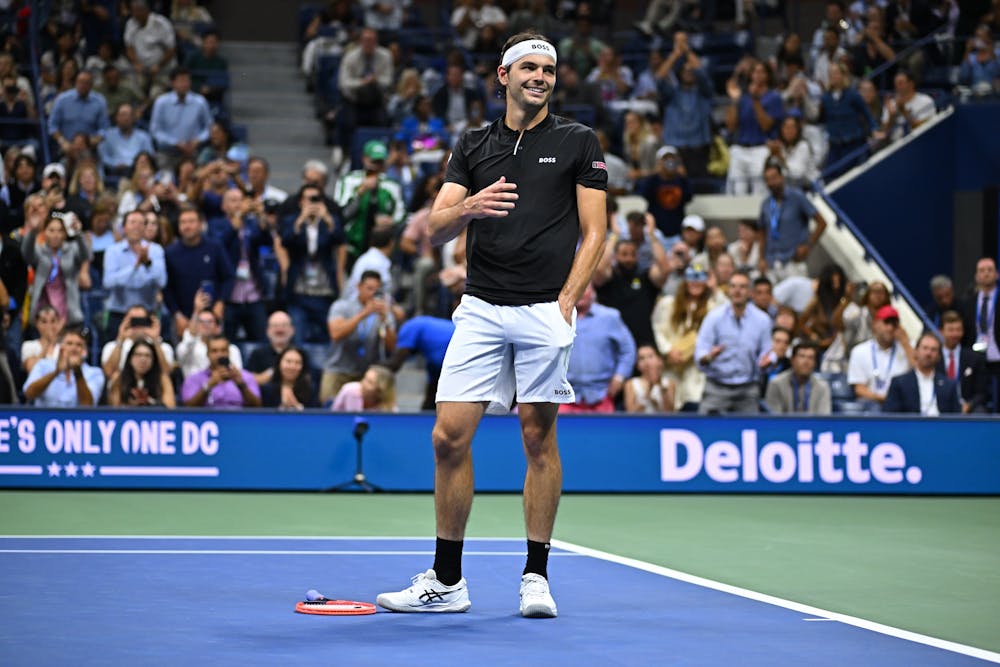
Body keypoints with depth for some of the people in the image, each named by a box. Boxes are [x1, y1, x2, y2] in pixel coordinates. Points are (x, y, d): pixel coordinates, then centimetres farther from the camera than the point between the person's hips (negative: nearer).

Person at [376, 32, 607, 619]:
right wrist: (469, 208, -16)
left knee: (539, 439, 2)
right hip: (480, 308, 3)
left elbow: (594, 232, 1)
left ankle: (537, 577, 10)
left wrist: (566, 302, -10)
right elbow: (437, 229, 6)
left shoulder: (578, 142, 5)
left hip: (545, 311, -3)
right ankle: (447, 582, 5)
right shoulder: (474, 146, 13)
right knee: (450, 438, -3)